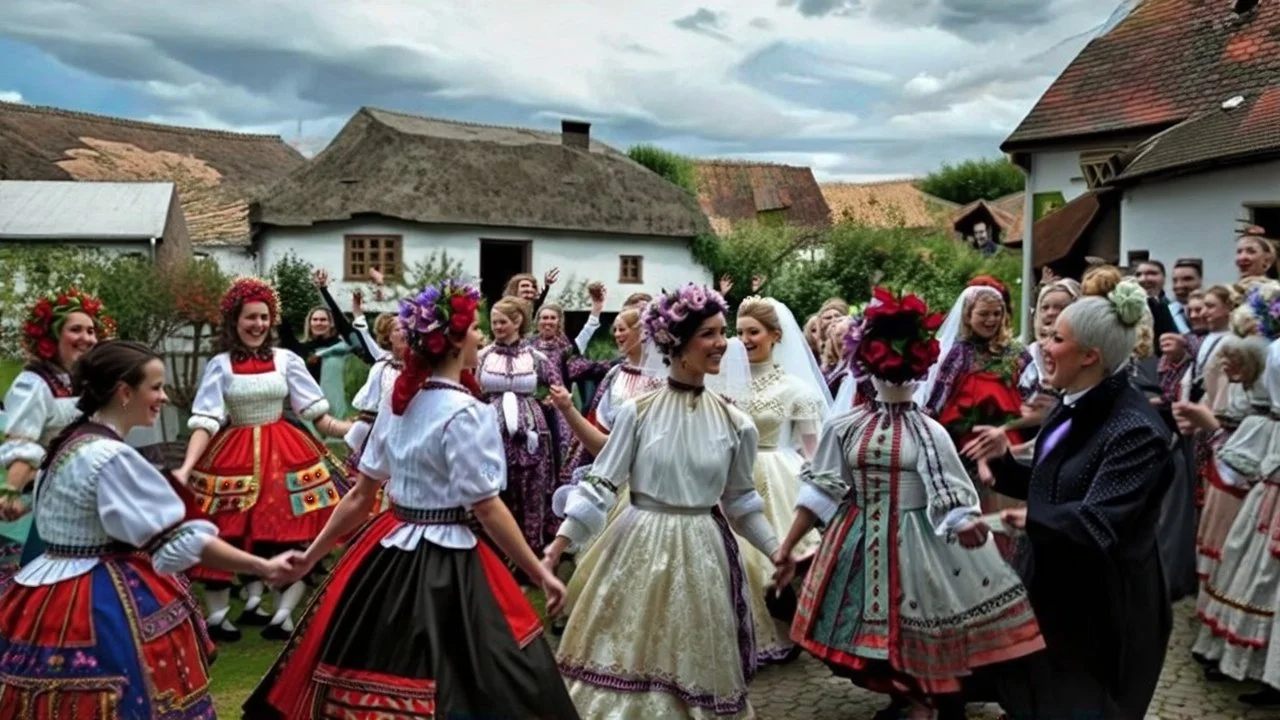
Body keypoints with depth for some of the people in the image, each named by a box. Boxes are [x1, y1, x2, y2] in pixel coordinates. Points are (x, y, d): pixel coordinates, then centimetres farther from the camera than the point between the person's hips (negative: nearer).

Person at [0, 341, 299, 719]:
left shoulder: (75, 440, 8)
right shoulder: (111, 457, -22)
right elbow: (177, 540, -23)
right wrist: (261, 567, -20)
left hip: (61, 595, 10)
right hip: (100, 606, -10)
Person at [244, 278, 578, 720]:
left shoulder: (397, 401, 6)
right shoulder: (466, 413, -16)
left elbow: (361, 495, 8)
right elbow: (487, 508, -16)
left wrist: (312, 555, 17)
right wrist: (541, 574, -10)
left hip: (389, 550, 8)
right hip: (444, 564, -8)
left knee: (372, 675, 18)